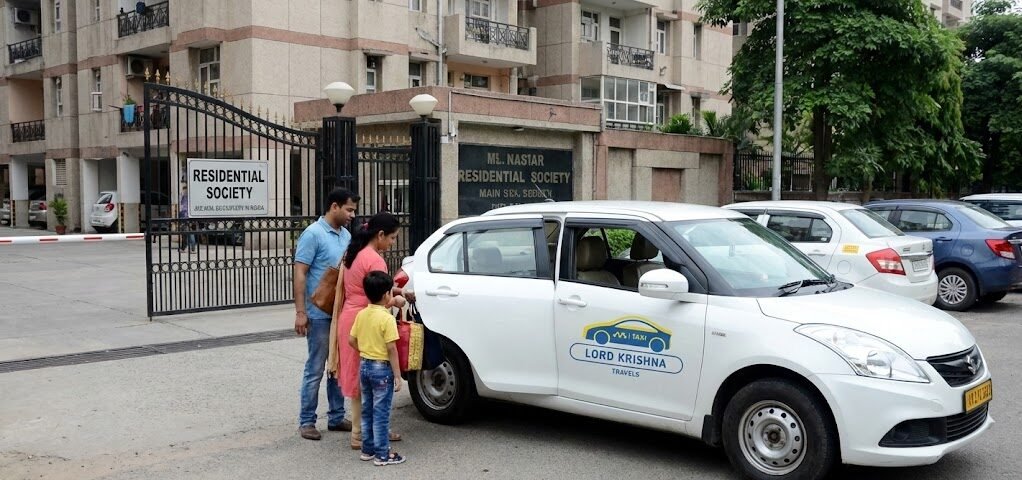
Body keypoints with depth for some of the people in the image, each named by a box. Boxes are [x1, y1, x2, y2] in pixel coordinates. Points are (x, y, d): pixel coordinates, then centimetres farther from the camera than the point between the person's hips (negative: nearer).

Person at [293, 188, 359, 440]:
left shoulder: (346, 235, 12)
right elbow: (300, 274, -13)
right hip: (320, 314, -7)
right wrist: (300, 312, -17)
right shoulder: (313, 234, -10)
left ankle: (336, 417, 23)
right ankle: (306, 421, 10)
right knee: (316, 369, 0)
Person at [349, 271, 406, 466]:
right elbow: (391, 349, -18)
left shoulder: (361, 314, 2)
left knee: (367, 411, 16)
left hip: (364, 366, 7)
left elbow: (351, 341, 6)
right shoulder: (387, 318, -18)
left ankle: (368, 450, 24)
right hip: (382, 368, -7)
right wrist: (397, 376, -13)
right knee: (381, 413, 0)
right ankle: (382, 455, 6)